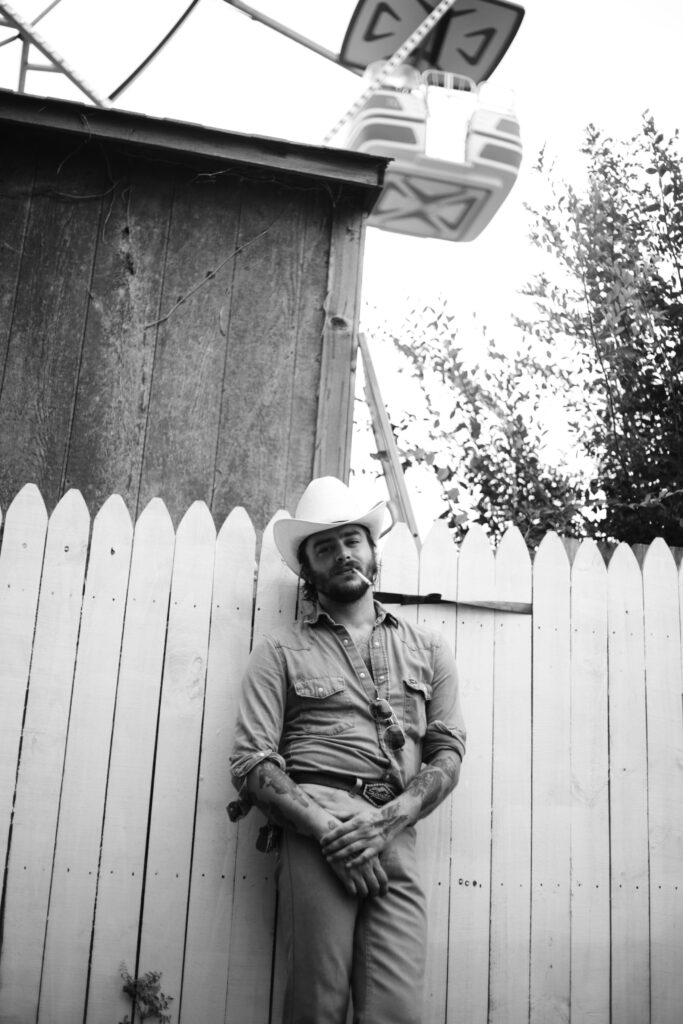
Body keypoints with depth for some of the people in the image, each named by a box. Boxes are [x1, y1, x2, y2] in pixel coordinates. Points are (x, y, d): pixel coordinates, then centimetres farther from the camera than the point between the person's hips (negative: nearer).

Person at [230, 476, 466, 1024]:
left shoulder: (427, 649, 19)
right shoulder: (282, 650, 11)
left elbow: (448, 753, 10)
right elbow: (252, 763, 2)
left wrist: (387, 819, -8)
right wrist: (327, 829, -13)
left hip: (395, 834, 2)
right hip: (316, 824, -2)